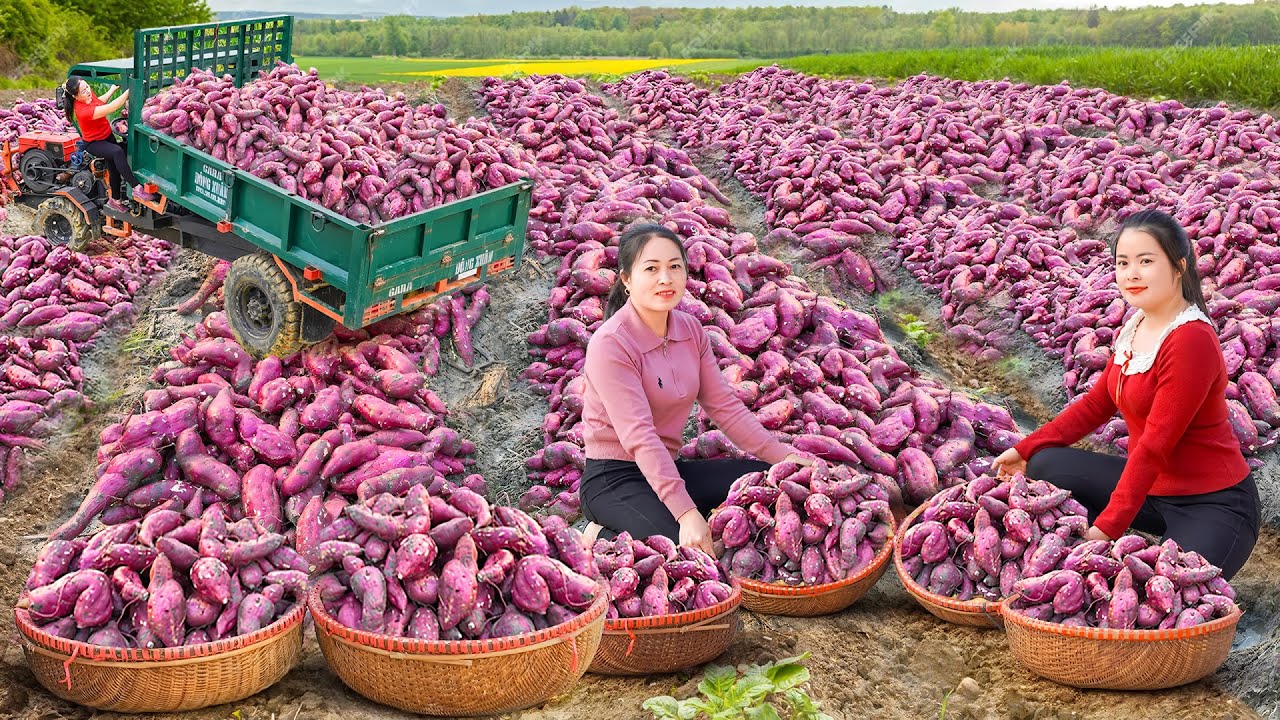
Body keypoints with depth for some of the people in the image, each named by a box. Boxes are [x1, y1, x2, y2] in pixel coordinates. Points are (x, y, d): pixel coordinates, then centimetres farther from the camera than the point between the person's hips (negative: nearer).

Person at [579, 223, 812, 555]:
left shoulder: (690, 330, 4)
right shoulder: (610, 344, -19)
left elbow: (725, 406, 5)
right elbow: (639, 437, -26)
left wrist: (783, 456, -6)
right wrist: (685, 512, -33)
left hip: (667, 467, 8)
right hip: (614, 479, -8)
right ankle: (609, 540, -1)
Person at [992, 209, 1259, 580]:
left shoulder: (1191, 340, -24)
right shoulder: (1135, 327, 4)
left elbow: (1155, 445, -25)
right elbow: (1097, 402, 13)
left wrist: (1108, 526, -26)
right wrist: (1025, 449, 8)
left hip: (1214, 506, -8)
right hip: (1152, 485, 8)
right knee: (1046, 465, 0)